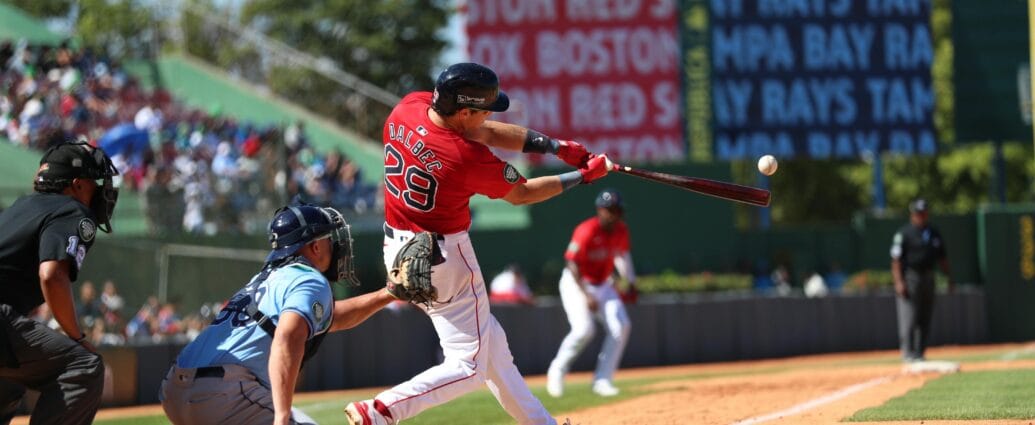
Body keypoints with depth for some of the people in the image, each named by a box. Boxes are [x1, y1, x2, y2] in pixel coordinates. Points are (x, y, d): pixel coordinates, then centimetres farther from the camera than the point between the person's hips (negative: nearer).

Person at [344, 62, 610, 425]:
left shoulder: (408, 107, -8)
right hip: (444, 258, -9)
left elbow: (489, 133, 3)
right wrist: (583, 176, 3)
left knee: (489, 341, 21)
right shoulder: (468, 158, -28)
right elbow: (521, 194, -8)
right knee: (468, 366, -2)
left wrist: (559, 147, -3)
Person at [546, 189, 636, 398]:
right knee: (583, 329, -24)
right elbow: (572, 265, -24)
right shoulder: (587, 232, -24)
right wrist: (586, 295, -30)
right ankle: (558, 370, 1)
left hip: (603, 285, 7)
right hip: (576, 284, -7)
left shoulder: (621, 231, -3)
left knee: (621, 326, -10)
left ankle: (602, 380, -4)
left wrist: (630, 281, 11)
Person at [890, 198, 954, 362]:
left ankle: (919, 353, 12)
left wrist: (949, 278, 13)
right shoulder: (903, 233, -4)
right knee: (909, 318, -10)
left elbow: (942, 258, 21)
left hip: (928, 279, 6)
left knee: (925, 319, 6)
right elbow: (896, 259, -9)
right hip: (909, 279, -6)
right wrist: (899, 282, -18)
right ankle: (908, 353, -8)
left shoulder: (934, 233, 15)